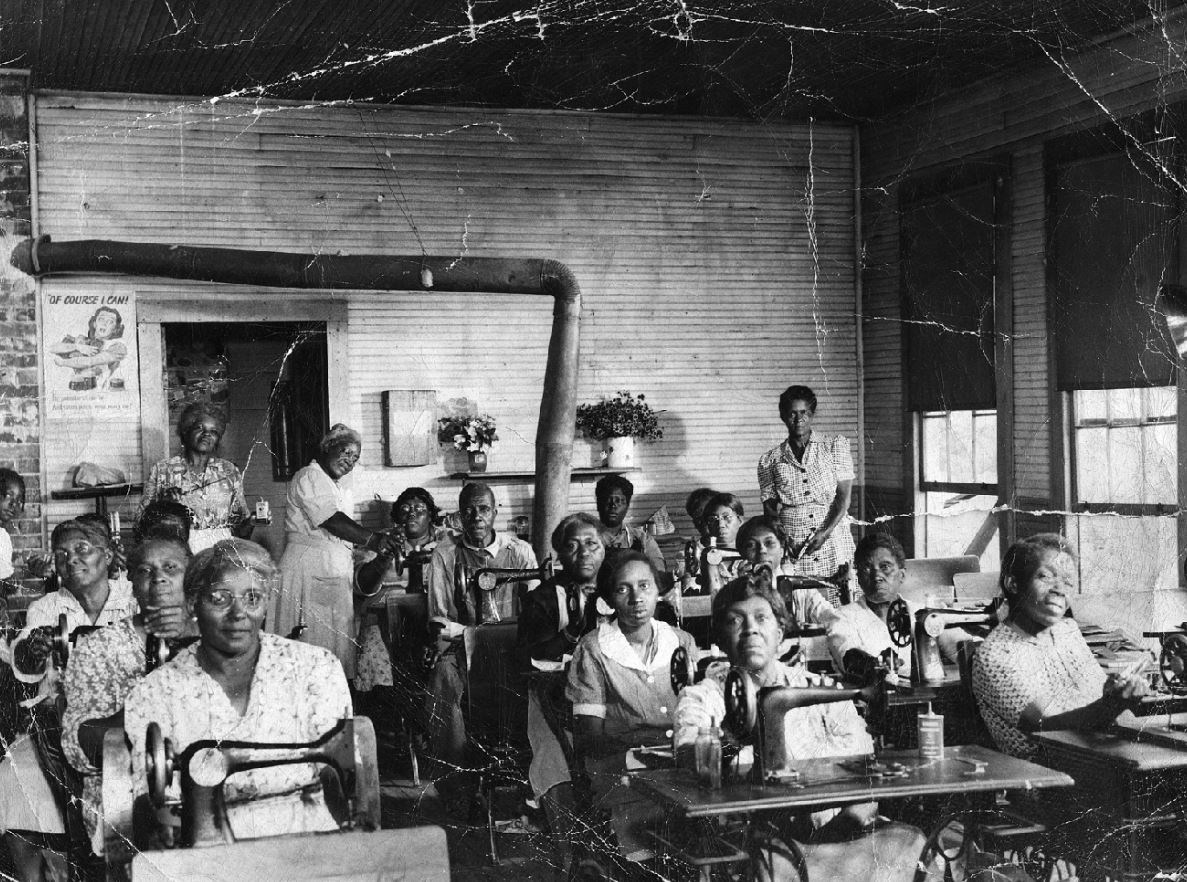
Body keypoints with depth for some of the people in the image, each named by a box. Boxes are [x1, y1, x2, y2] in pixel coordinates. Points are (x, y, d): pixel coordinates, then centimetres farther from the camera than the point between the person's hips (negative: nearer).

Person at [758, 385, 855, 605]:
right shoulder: (770, 460, 12)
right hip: (792, 554, 0)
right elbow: (770, 509, 11)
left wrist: (825, 533, -11)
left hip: (834, 548, 0)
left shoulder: (835, 445, 10)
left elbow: (843, 496, 2)